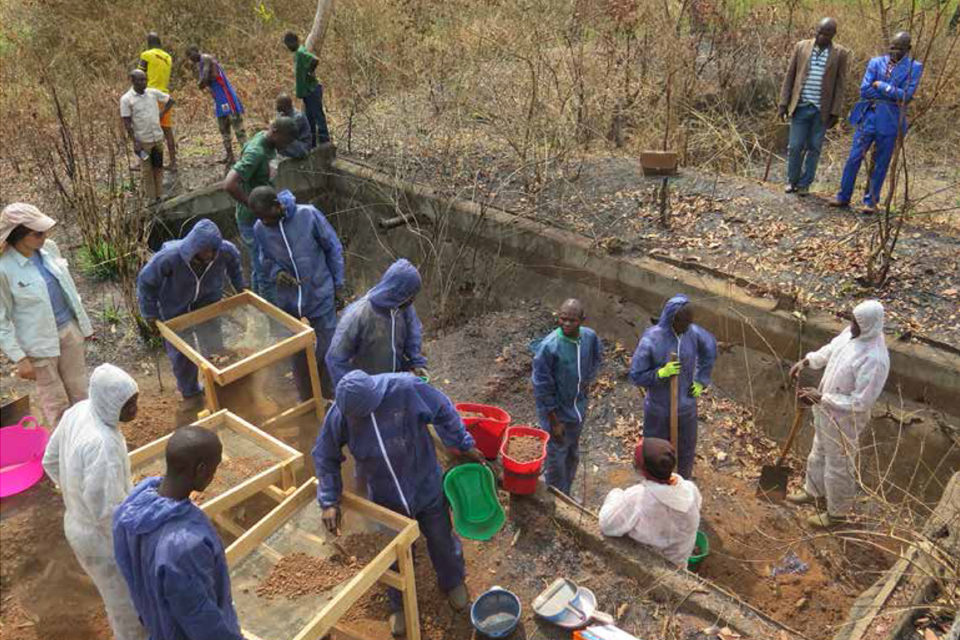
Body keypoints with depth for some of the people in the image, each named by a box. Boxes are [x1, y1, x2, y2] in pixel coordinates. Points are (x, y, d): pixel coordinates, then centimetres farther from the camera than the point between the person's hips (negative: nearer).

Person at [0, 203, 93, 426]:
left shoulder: (49, 248, -5)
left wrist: (84, 323, 15)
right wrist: (20, 358, -14)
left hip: (70, 329, 5)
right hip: (40, 342, -5)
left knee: (79, 392, 17)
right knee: (56, 401, 12)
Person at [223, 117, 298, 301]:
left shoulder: (268, 145, 3)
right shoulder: (256, 152, -26)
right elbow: (229, 185, -35)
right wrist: (253, 205, -25)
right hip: (253, 221, -10)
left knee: (258, 268, 22)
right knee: (265, 272, 0)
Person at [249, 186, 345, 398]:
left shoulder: (309, 215, -18)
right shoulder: (260, 229, -9)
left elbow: (333, 249, -7)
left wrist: (338, 286, -3)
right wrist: (275, 273, -15)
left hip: (321, 299, -3)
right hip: (289, 302, 3)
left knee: (327, 351, 9)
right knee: (297, 356, 16)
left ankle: (332, 398, 31)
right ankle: (307, 401, 38)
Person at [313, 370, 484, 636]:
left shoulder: (406, 388, -32)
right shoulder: (339, 414, -24)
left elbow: (443, 412, -14)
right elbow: (325, 457, -7)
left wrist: (465, 445, -3)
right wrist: (329, 501, -13)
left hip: (426, 488, -1)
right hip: (386, 500, 1)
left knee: (441, 540, 23)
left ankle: (453, 582, 56)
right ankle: (401, 604, 51)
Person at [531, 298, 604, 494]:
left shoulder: (590, 337, -12)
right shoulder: (548, 346, -28)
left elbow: (597, 358, 14)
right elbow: (542, 387, -20)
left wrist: (588, 380, 3)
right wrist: (554, 421, -17)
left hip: (579, 409, 6)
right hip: (556, 412, -6)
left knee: (573, 456, 23)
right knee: (556, 460, 10)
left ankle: (567, 495, 45)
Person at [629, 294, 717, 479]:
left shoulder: (693, 332, -13)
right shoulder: (650, 341, -25)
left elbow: (710, 348, 9)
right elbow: (636, 376, -17)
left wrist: (701, 380, 6)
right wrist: (660, 373, -32)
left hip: (686, 407, 4)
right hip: (659, 410, -4)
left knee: (687, 451, 24)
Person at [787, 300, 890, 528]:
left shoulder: (874, 359, -35)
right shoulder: (851, 333, -10)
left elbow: (860, 402, -30)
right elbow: (832, 348, 13)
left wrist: (820, 398, -27)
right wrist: (807, 361, 0)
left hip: (843, 419, -8)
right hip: (825, 409, 8)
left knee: (839, 466, 14)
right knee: (818, 453, 29)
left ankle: (837, 512, 36)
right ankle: (814, 491, 53)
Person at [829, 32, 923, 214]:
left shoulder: (914, 67, 0)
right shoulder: (876, 63, 6)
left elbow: (907, 95, -12)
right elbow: (864, 90, -6)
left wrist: (881, 86, -11)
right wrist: (893, 95, -8)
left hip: (890, 122, -1)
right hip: (869, 117, 2)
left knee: (881, 164, 5)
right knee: (854, 158, 2)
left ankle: (871, 201, 14)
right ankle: (843, 196, 13)